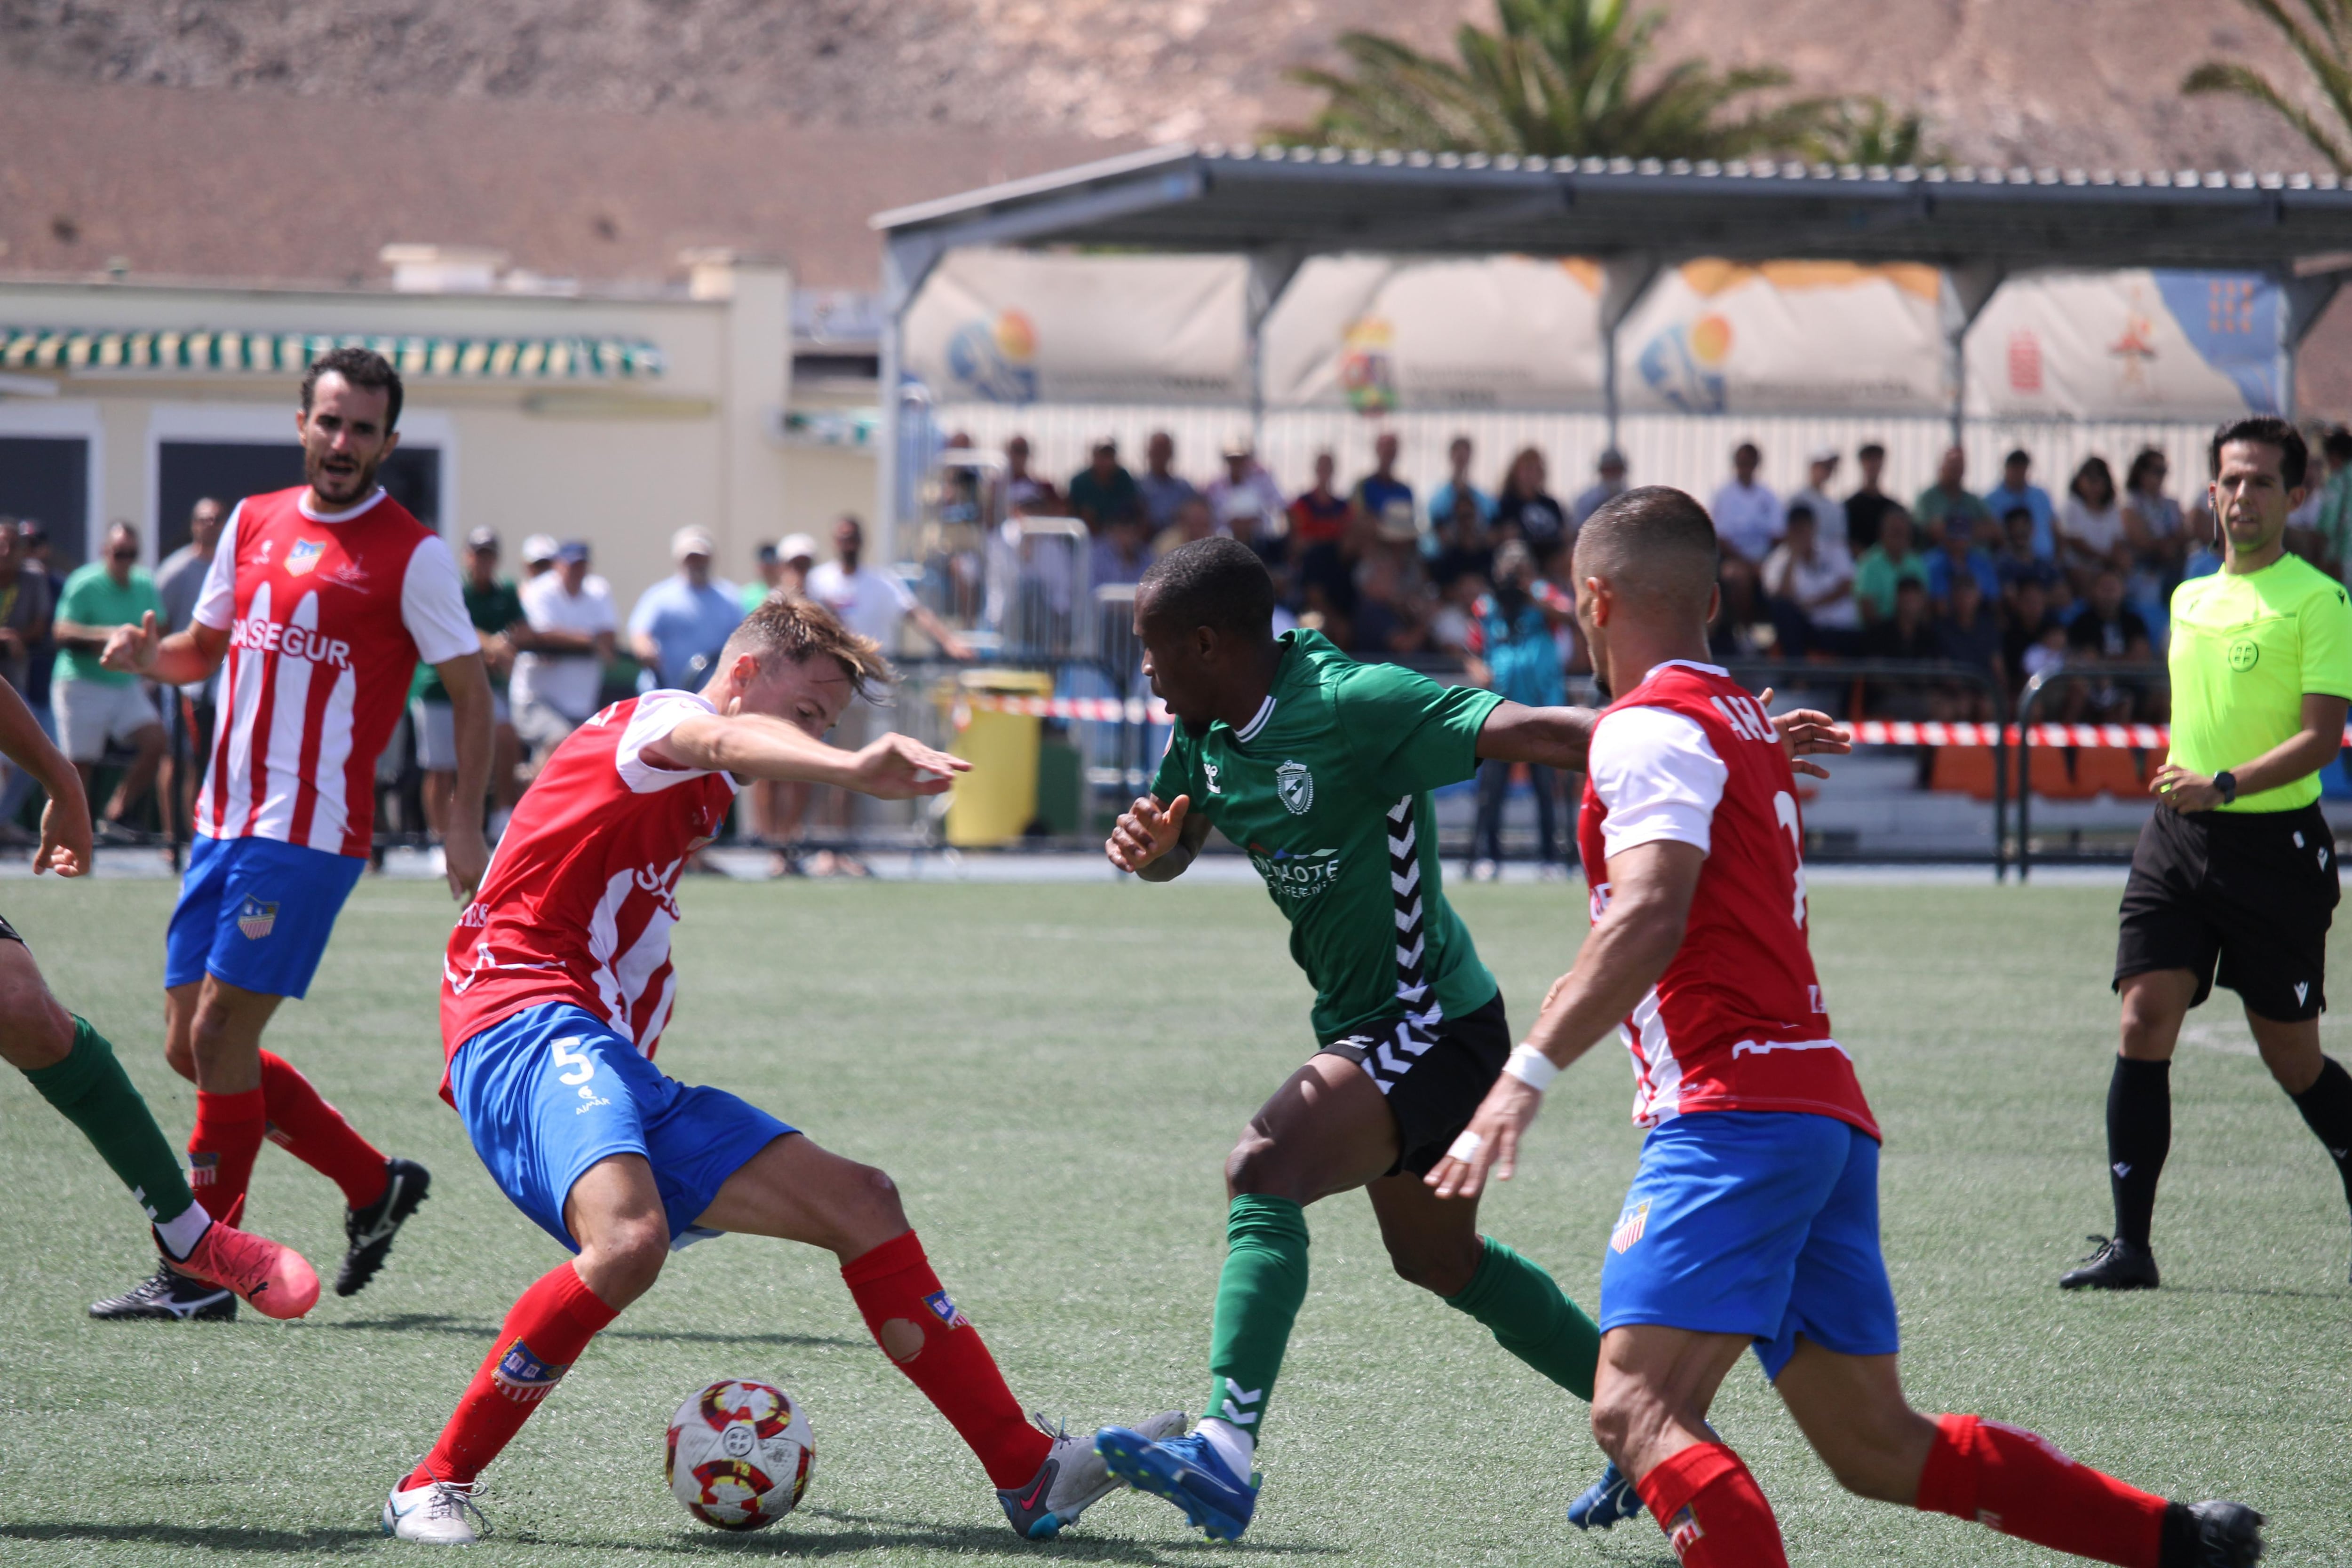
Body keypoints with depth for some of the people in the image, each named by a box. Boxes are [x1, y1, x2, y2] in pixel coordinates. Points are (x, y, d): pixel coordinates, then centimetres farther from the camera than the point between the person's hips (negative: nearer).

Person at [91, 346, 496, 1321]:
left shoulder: (412, 556, -5)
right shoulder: (253, 523, 12)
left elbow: (471, 693, -1)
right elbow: (205, 651, 22)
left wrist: (465, 824, -9)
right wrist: (148, 654, -1)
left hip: (311, 833, -7)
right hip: (224, 820, 7)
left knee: (218, 1036, -10)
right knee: (190, 1047, 7)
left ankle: (201, 1271, -1)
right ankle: (374, 1185, 22)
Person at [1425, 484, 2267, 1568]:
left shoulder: (1650, 728, -6)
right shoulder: (1748, 723, 22)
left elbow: (1648, 922, -22)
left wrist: (1528, 1073, -29)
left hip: (1732, 1113, -9)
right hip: (1827, 1112, 9)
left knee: (1636, 1411, -22)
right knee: (1880, 1449, 13)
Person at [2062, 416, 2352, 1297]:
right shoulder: (2190, 599, 14)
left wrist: (2222, 786, -24)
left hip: (2276, 844, -5)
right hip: (2177, 836, 5)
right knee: (2144, 1023, -8)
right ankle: (2130, 1246, -7)